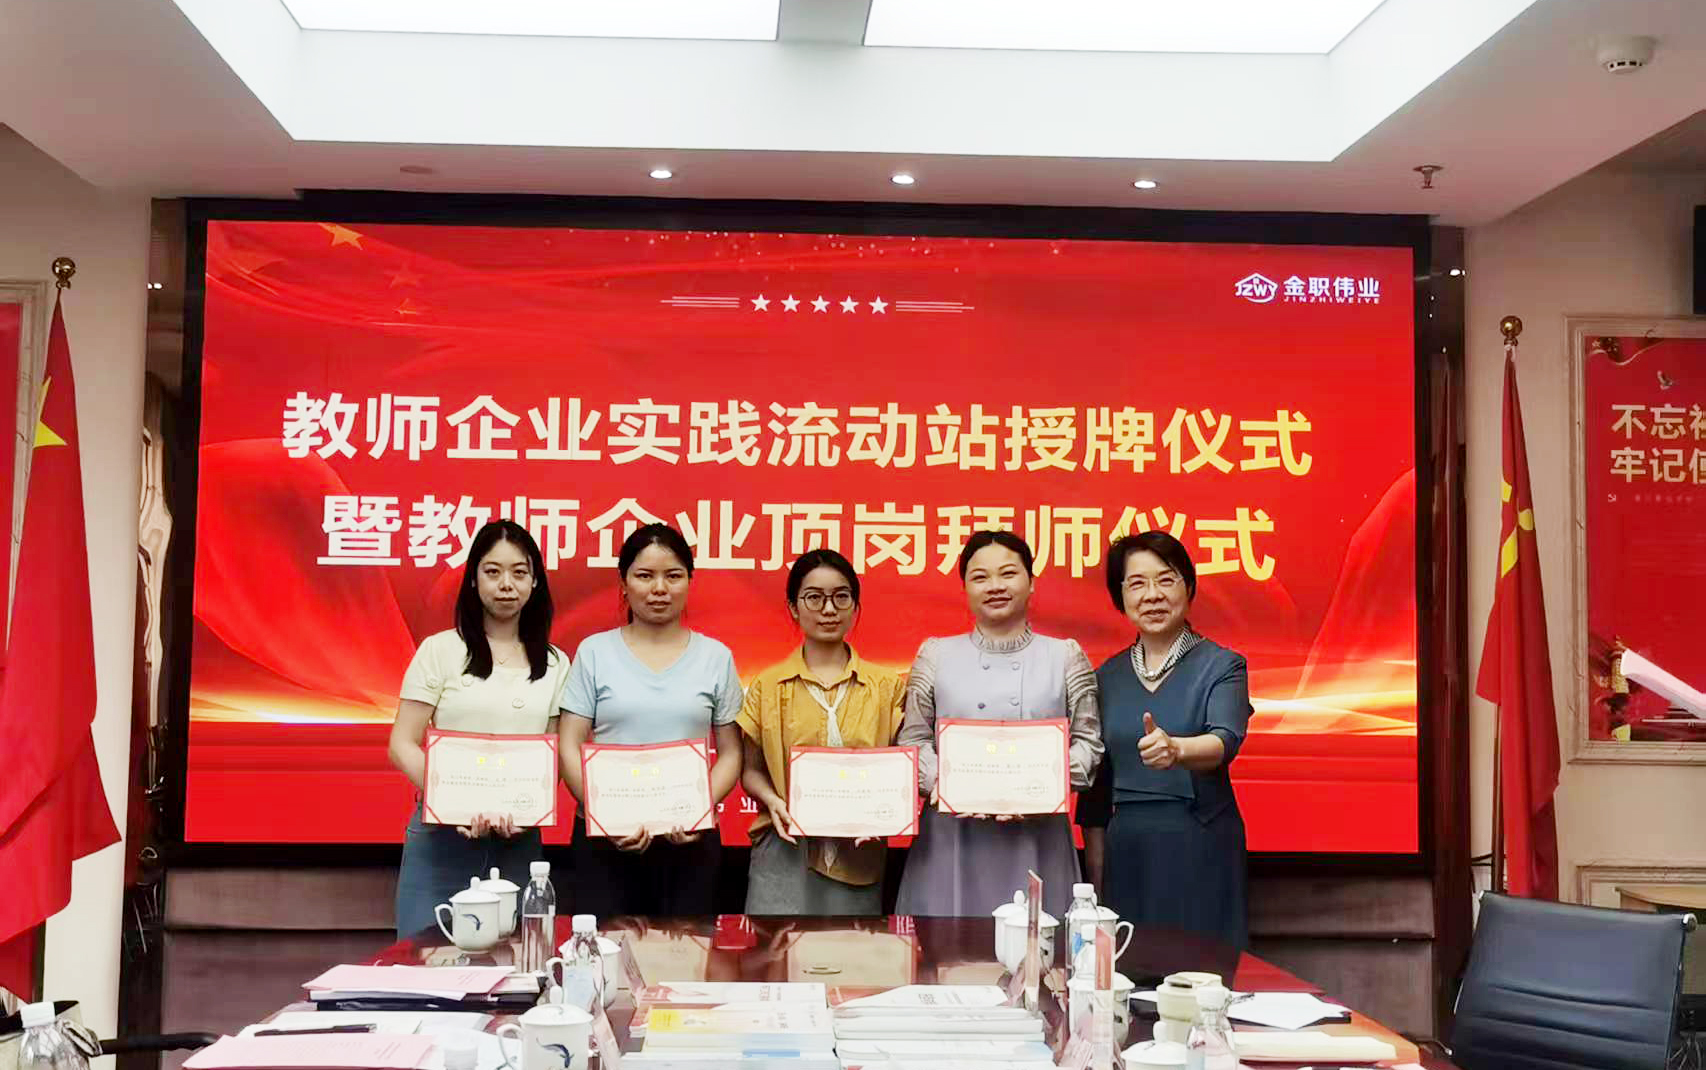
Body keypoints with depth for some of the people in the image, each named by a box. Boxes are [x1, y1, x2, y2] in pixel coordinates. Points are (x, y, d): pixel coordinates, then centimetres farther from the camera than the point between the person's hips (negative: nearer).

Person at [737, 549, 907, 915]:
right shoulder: (767, 686, 6)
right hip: (785, 854, -1)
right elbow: (751, 770, 9)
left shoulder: (885, 686, 8)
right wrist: (772, 800, -10)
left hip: (858, 857, 1)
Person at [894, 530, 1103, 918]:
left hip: (1037, 840, 0)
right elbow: (913, 740, 8)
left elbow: (1088, 742, 6)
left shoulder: (1065, 657, 8)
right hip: (953, 838, 0)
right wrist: (941, 782, -11)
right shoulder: (936, 655, 9)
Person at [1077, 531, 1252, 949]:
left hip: (1200, 851, -3)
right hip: (1127, 851, 3)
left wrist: (1175, 749, -41)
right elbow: (1096, 787, 13)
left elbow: (1226, 740, -20)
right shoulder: (1108, 677, 10)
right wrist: (1096, 878, 9)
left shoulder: (1222, 666, -1)